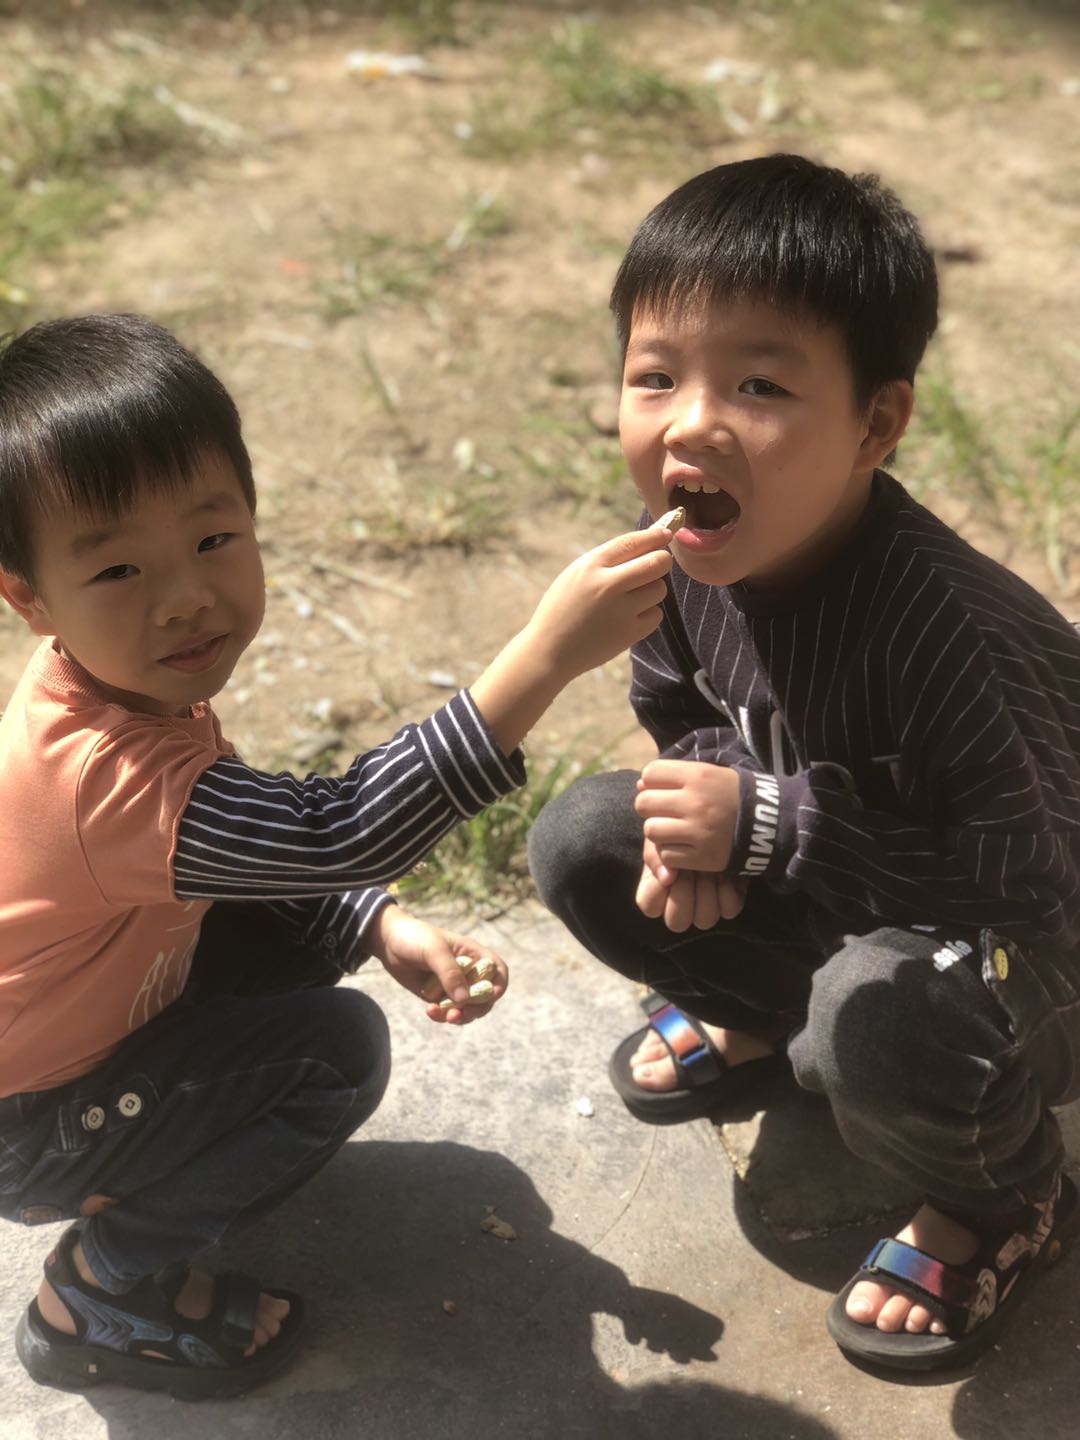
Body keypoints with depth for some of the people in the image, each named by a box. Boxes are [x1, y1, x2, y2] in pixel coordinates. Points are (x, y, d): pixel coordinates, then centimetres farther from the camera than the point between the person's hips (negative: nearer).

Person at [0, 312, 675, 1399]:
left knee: (309, 928, 0)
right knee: (336, 1052, -18)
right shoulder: (104, 777, -40)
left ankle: (141, 1182, 12)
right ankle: (97, 1293, -2)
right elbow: (338, 833, -47)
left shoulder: (127, 688, -9)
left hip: (90, 1014, 8)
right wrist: (546, 651, -55)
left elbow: (259, 857, 2)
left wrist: (384, 931, -14)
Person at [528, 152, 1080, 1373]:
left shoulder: (950, 629, -37)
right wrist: (694, 820, -19)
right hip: (831, 901, 6)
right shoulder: (683, 558, -16)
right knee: (579, 844, -7)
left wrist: (763, 824, -33)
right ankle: (759, 1021, 21)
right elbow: (684, 714, 4)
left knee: (882, 1018, -37)